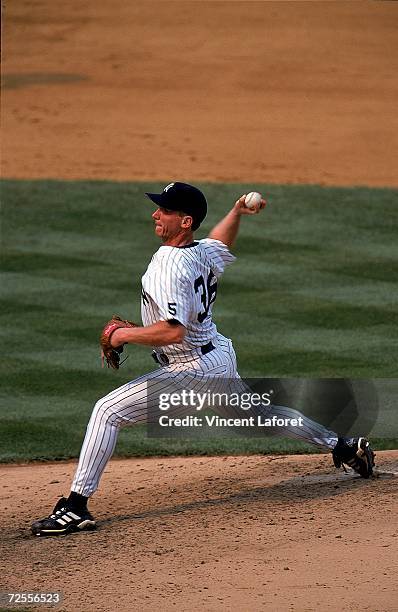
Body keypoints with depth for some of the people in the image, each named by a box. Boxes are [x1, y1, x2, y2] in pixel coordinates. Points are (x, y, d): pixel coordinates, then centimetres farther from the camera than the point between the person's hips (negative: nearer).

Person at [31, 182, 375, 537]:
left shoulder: (170, 266, -25)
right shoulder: (205, 252, 2)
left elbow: (173, 331, -35)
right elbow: (222, 243, 29)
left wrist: (125, 334, -23)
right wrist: (237, 212, 14)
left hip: (192, 370, -9)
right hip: (221, 358, 9)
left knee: (108, 411, -13)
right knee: (259, 413, 31)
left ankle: (76, 507, -19)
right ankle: (344, 446, 42)